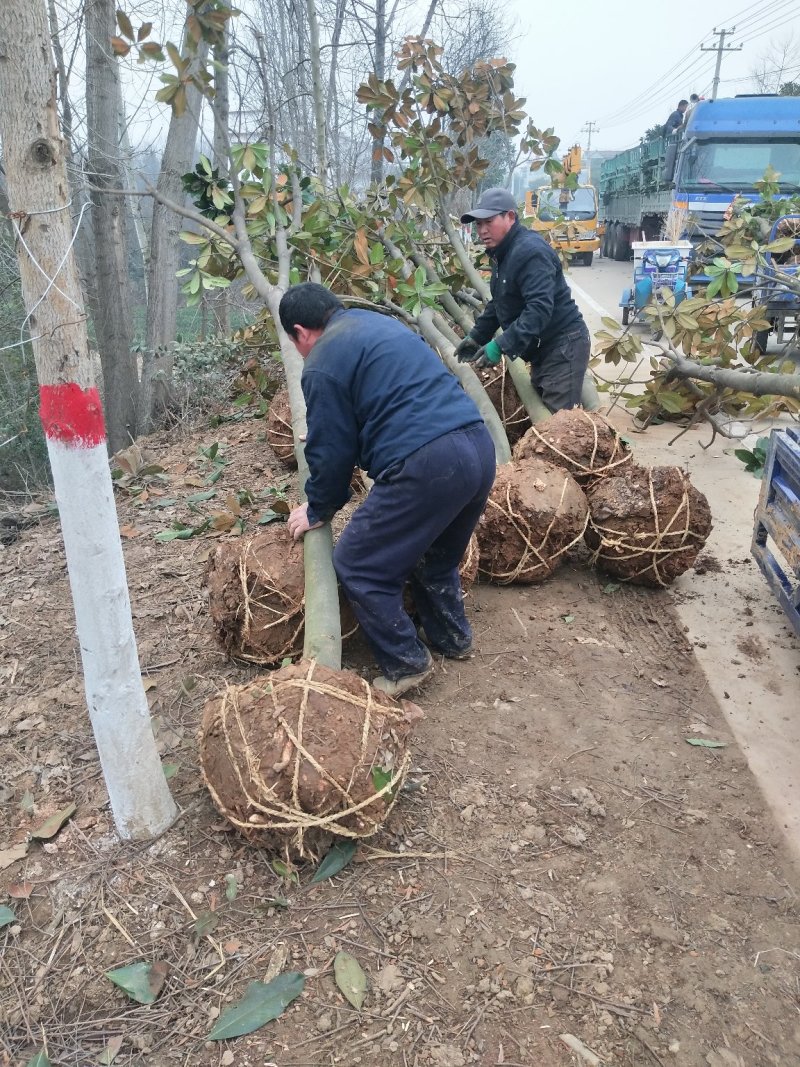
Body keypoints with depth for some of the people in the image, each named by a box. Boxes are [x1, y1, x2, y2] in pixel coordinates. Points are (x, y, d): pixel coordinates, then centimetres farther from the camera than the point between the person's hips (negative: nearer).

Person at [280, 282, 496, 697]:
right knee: (437, 553, 30)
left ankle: (405, 663, 14)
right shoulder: (377, 321, 24)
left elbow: (331, 451, 0)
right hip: (479, 446, 9)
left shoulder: (322, 365, -3)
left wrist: (317, 509, 19)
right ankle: (451, 636, 43)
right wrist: (326, 433, 49)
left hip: (427, 465, -9)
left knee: (356, 565, 7)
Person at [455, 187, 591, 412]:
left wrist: (501, 345, -35)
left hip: (563, 346, -11)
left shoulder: (529, 251, -21)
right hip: (543, 348, 11)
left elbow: (540, 308, -31)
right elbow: (498, 304, 23)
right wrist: (477, 336, 14)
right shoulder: (502, 254, 13)